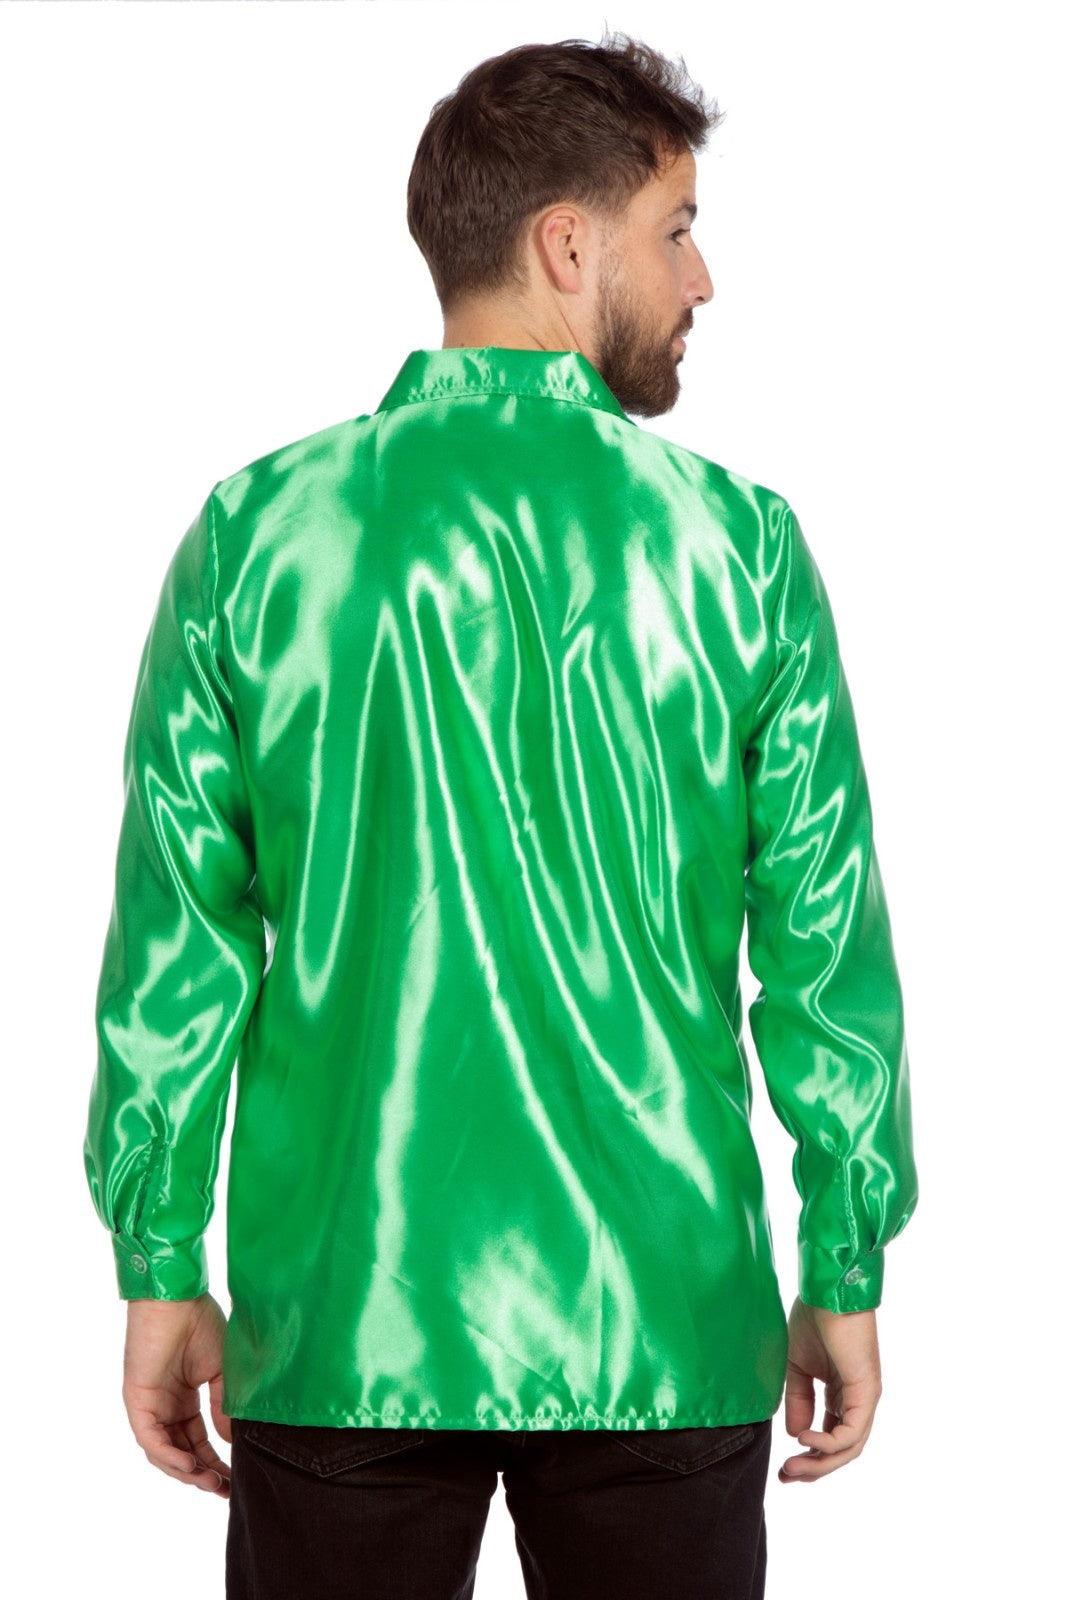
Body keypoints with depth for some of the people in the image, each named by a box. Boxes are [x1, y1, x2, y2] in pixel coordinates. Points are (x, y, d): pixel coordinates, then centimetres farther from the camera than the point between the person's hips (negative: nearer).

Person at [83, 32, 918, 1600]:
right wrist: (847, 1276, 7)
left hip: (344, 1328, 1)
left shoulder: (256, 532, -3)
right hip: (664, 1327, 0)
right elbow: (829, 952, -3)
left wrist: (159, 1271, 6)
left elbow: (175, 943, -3)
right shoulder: (737, 544, -5)